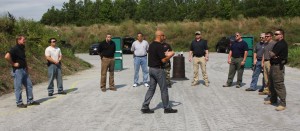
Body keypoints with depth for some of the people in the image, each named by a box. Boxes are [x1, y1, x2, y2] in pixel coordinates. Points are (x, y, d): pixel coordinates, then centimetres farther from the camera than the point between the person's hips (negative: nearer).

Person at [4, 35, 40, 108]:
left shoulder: (22, 49, 12)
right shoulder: (15, 49, -15)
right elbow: (7, 56, -29)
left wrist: (26, 67, 15)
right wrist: (13, 64, -19)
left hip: (24, 70, 9)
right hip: (17, 70, -9)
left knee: (29, 85, 11)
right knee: (18, 87, 0)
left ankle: (30, 101, 19)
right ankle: (19, 103, 10)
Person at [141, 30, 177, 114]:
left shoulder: (151, 45, 10)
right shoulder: (159, 46, -19)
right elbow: (164, 60, -21)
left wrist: (165, 54, 18)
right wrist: (170, 55, -4)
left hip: (151, 69, 9)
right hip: (158, 70, -9)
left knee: (151, 88, 11)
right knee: (164, 89, 3)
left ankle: (145, 107, 8)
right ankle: (167, 108, 14)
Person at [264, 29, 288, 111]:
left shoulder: (281, 44, -15)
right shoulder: (278, 44, 19)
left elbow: (271, 54, -19)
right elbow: (271, 55, 11)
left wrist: (270, 53, 3)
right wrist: (273, 55, -10)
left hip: (278, 66, -11)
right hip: (274, 65, 11)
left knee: (279, 85, -10)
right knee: (272, 84, 19)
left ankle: (283, 104, -7)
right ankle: (273, 100, 31)